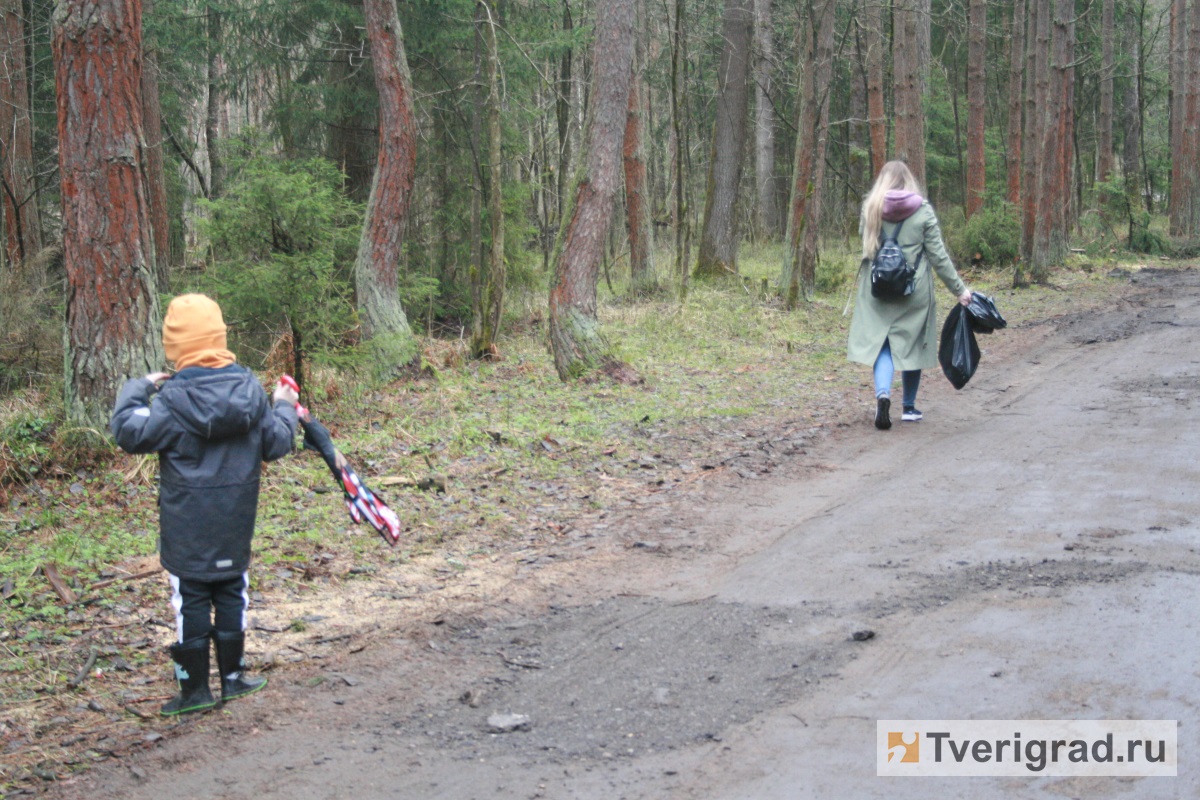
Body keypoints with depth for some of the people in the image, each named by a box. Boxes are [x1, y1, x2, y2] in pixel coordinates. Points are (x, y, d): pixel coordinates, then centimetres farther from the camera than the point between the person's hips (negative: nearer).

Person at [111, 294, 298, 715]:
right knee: (232, 594, 16)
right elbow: (275, 445, 3)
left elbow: (129, 433, -11)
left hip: (187, 527, -4)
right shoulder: (250, 389, -4)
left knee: (191, 601, 5)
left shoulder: (173, 397, -18)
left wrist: (136, 389, 2)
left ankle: (195, 689, 11)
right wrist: (284, 409, 22)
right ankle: (232, 677, 25)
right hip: (235, 523, 4)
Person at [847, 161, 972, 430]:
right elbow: (938, 256, -4)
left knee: (882, 343, 5)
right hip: (915, 291, -1)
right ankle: (909, 407, 21)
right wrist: (959, 289, 2)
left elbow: (865, 238, 12)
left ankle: (883, 393, -22)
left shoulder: (870, 208, -2)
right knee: (911, 344, 12)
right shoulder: (923, 211, -6)